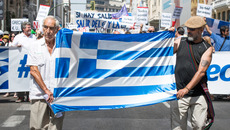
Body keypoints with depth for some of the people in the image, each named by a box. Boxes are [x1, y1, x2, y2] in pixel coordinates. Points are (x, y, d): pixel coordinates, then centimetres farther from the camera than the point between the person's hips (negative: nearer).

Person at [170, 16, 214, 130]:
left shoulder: (207, 48, 1)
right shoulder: (180, 42, 8)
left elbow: (201, 72, -9)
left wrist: (187, 89, -19)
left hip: (199, 95, -1)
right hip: (179, 93, 1)